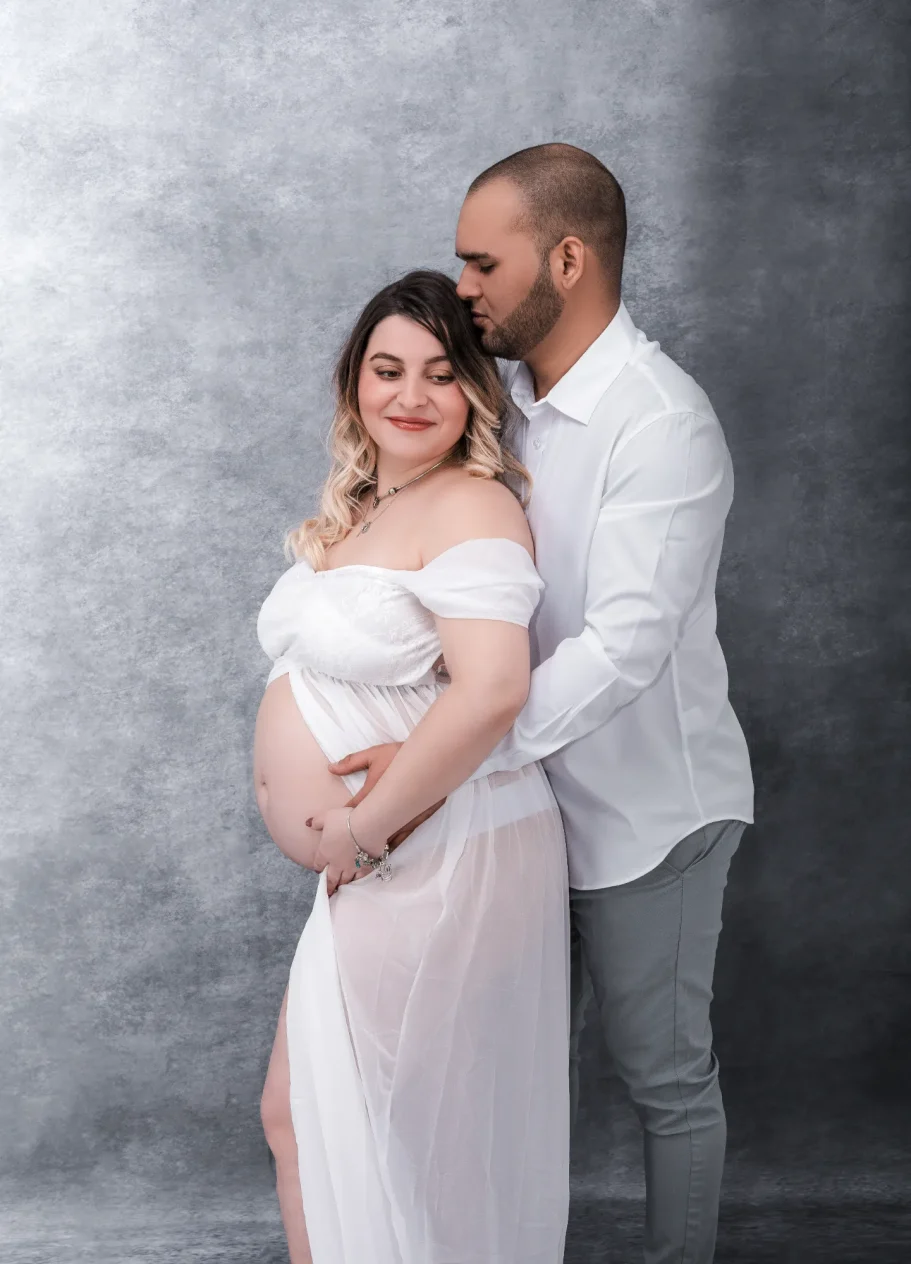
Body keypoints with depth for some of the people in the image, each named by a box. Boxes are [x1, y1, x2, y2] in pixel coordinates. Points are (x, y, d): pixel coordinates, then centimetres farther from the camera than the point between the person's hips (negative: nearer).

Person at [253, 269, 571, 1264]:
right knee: (297, 1115, 17)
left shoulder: (470, 505, -16)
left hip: (443, 870, -9)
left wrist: (368, 827, -21)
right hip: (364, 873, 9)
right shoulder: (357, 510, 12)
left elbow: (491, 690, -30)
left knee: (414, 1142, 5)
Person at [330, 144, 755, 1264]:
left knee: (663, 1074, 10)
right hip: (536, 787, 7)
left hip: (642, 811, -7)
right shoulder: (504, 393, 2)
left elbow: (623, 647, -30)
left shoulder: (661, 425, -23)